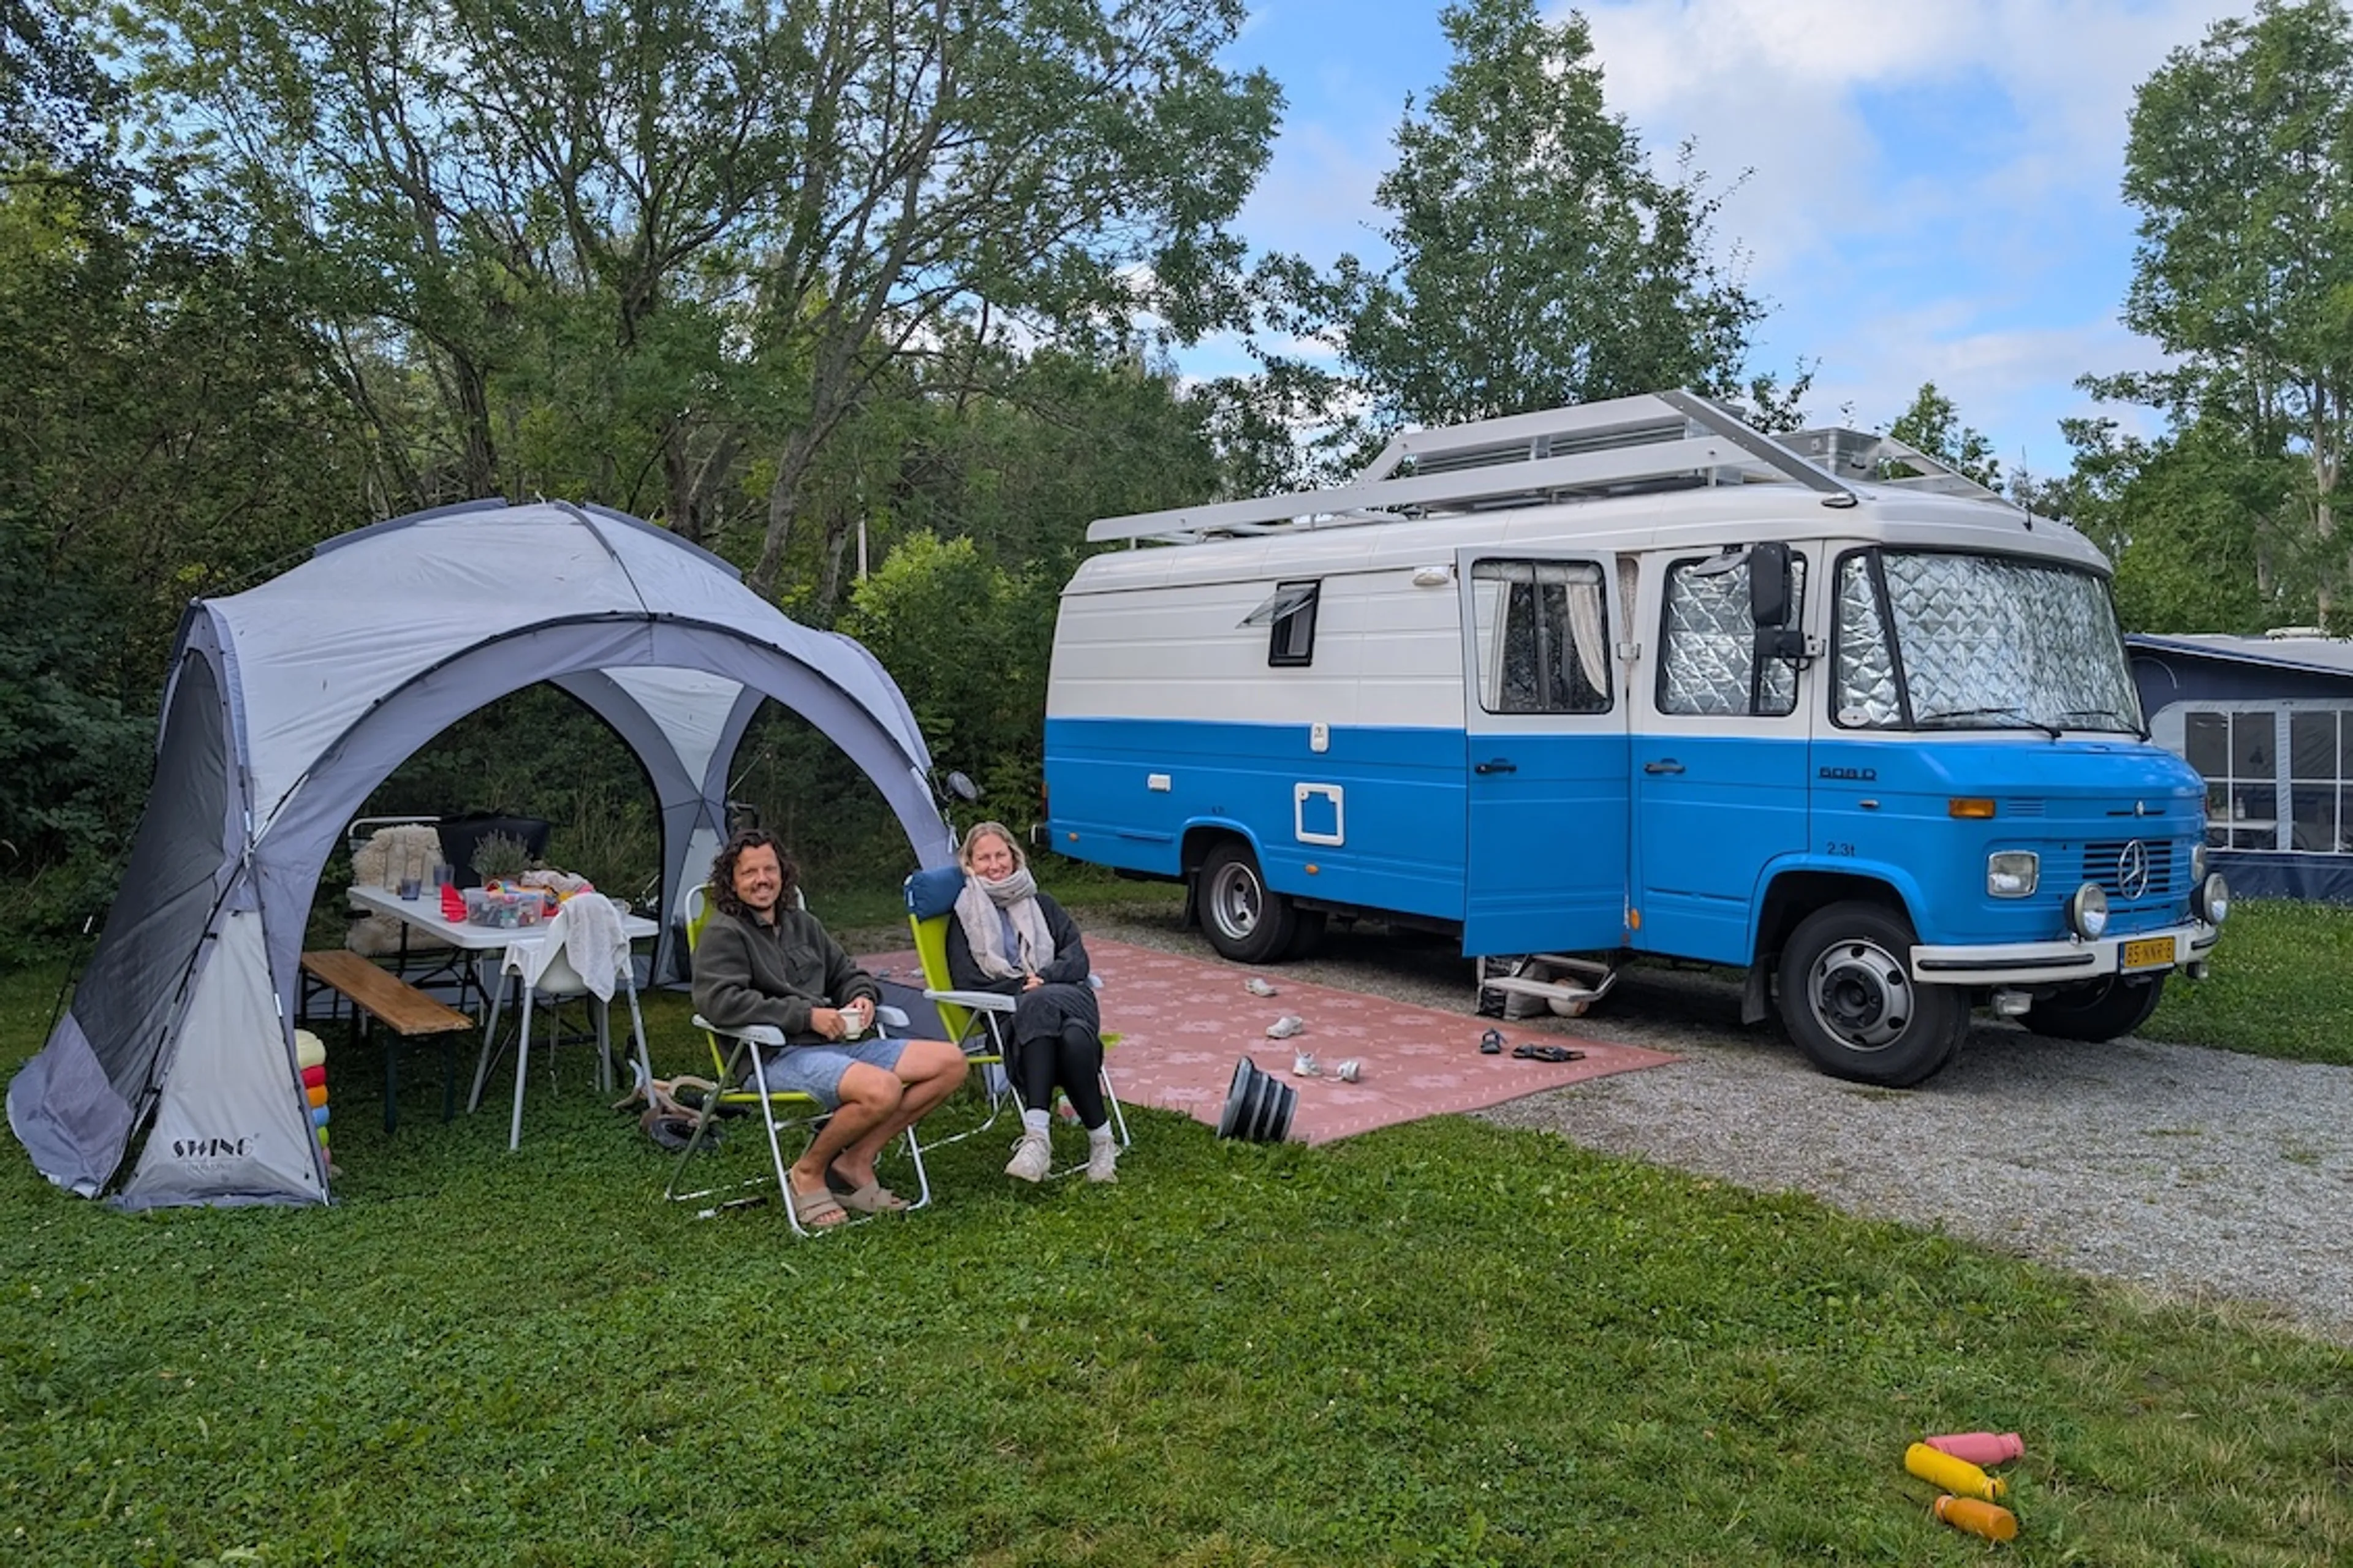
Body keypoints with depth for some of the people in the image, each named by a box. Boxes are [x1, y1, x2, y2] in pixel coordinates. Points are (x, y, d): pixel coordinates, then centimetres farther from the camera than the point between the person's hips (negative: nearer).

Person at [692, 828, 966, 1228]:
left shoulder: (801, 923, 22)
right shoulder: (723, 933, -1)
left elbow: (848, 974, 32)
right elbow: (719, 1001, -18)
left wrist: (863, 998, 5)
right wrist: (806, 1015, -18)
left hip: (839, 1044, 8)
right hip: (776, 1058, -8)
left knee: (949, 1063, -5)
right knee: (881, 1090, -35)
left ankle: (855, 1162, -2)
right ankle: (807, 1174, -8)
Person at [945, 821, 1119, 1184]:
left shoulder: (1041, 905, 25)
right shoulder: (965, 917, 19)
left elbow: (1077, 959, 12)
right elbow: (967, 982, 5)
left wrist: (1043, 981, -8)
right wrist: (1023, 986, -8)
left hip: (1066, 996, 2)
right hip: (1006, 1014, -2)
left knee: (1075, 1039, -37)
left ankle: (1038, 1133, -38)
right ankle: (1100, 1137, -44)